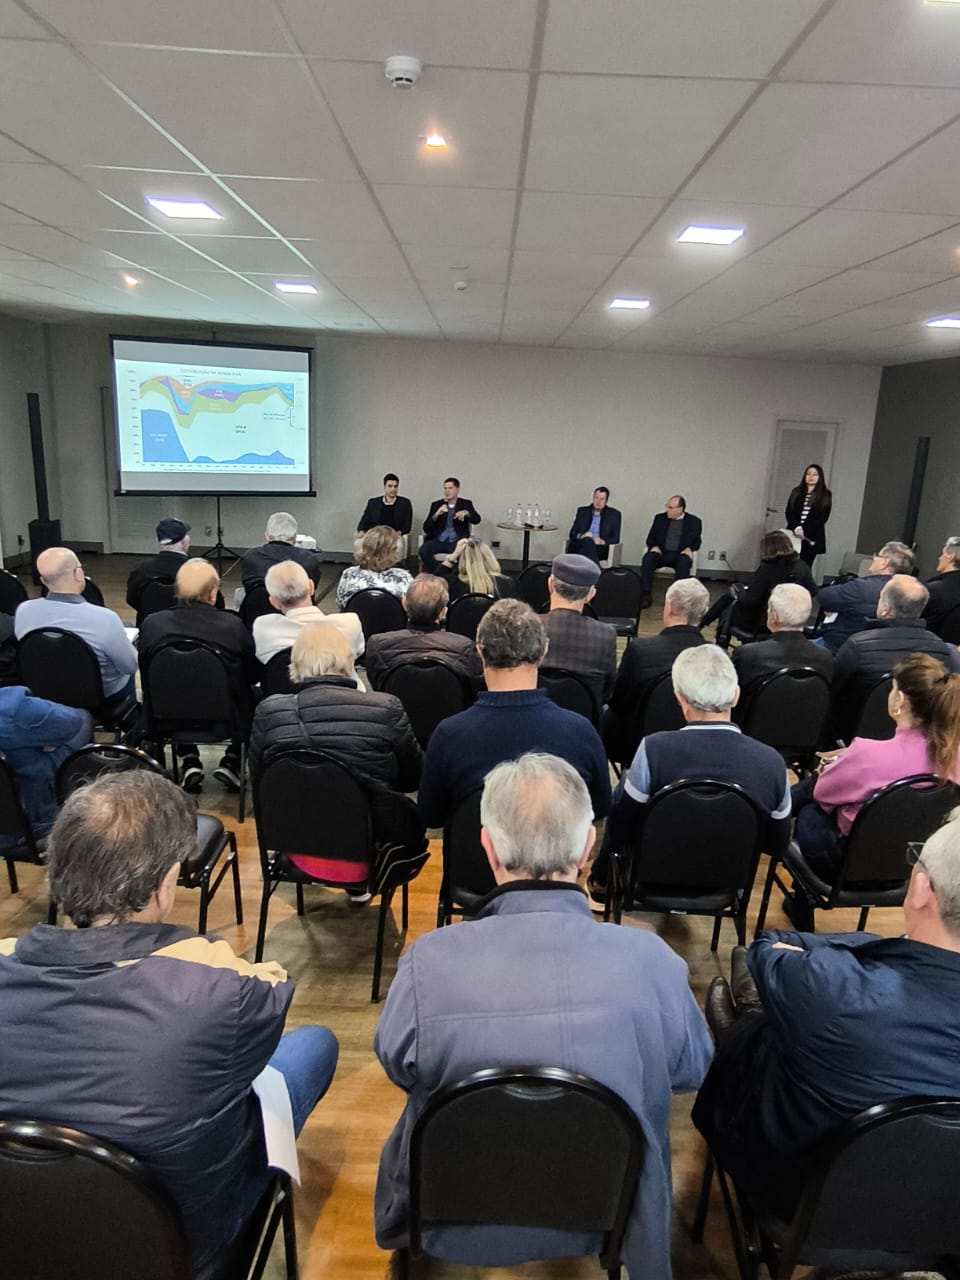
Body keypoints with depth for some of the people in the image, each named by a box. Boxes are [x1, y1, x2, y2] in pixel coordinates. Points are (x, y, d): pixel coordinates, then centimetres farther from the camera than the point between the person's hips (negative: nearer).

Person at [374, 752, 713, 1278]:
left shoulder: (428, 962, -29)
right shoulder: (653, 962, -26)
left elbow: (396, 1065, -7)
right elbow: (693, 1070, -5)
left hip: (458, 1230, 0)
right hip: (608, 1224, 1)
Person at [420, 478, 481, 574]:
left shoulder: (466, 504, 12)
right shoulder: (437, 505, 14)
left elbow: (477, 520, -5)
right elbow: (426, 528, 7)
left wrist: (466, 513, -25)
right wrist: (436, 514, -11)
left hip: (457, 541, -2)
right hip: (438, 540, 2)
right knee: (423, 550, -28)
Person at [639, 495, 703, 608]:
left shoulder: (694, 521, 8)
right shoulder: (660, 518, 14)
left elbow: (696, 541, 8)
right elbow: (650, 538, 13)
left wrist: (689, 549, -15)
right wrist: (654, 547, -10)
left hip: (680, 554, -2)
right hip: (661, 552, 2)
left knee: (684, 563, -37)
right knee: (647, 558, -30)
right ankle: (646, 595, -30)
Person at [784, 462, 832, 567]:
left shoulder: (825, 495, 6)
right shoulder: (796, 492, 14)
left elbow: (823, 517, -3)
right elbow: (789, 512, 5)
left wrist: (804, 530, -13)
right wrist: (796, 528, -12)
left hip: (811, 538, -2)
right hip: (793, 534, 2)